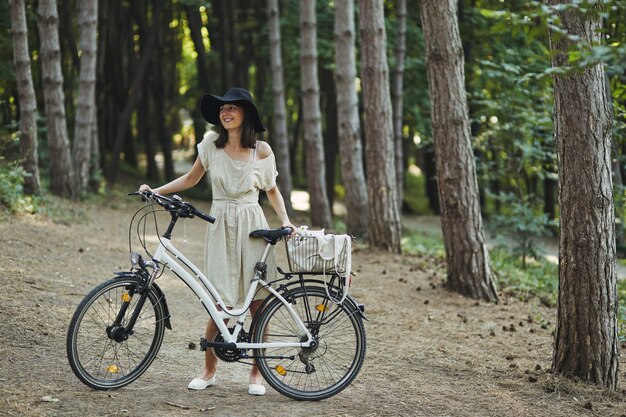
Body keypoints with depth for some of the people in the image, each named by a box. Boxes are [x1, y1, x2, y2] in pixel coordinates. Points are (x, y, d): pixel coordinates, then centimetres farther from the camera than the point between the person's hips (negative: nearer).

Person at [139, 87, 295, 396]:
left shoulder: (262, 150, -1)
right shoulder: (211, 144, 2)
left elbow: (272, 190, 10)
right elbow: (191, 179, 14)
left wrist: (285, 220, -4)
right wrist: (156, 191, 4)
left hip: (252, 225, 0)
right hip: (221, 226, 0)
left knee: (258, 302, 0)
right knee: (221, 303, -3)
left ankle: (257, 373, 12)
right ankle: (209, 370, 13)